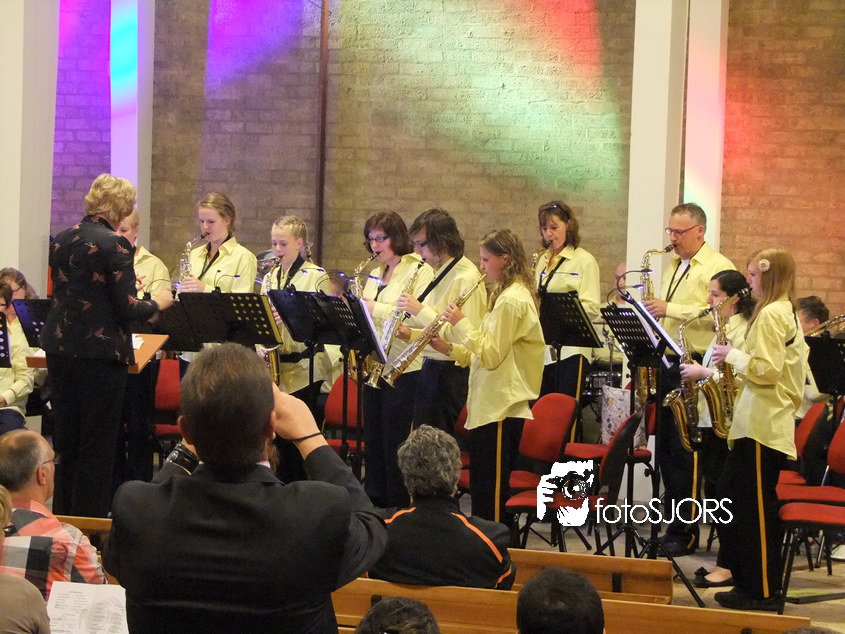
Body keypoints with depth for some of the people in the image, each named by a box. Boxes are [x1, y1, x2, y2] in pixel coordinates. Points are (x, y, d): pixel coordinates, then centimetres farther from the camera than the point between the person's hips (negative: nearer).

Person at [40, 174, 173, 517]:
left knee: (65, 439, 16)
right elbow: (127, 309, -17)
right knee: (97, 445, 2)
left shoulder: (62, 240, 7)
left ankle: (62, 516, 23)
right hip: (100, 353, -7)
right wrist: (157, 303, 3)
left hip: (59, 347, 7)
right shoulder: (114, 245, -15)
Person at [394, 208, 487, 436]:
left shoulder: (466, 278, -16)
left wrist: (421, 310, -22)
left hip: (451, 372, -10)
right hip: (432, 369, 10)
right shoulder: (442, 274, 15)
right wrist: (411, 334, 4)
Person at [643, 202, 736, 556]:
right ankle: (673, 526, 15)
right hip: (667, 365, 8)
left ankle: (686, 532, -3)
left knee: (685, 451, -8)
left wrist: (670, 309, -21)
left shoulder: (718, 267, -7)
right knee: (666, 449, 9)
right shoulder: (674, 267, 20)